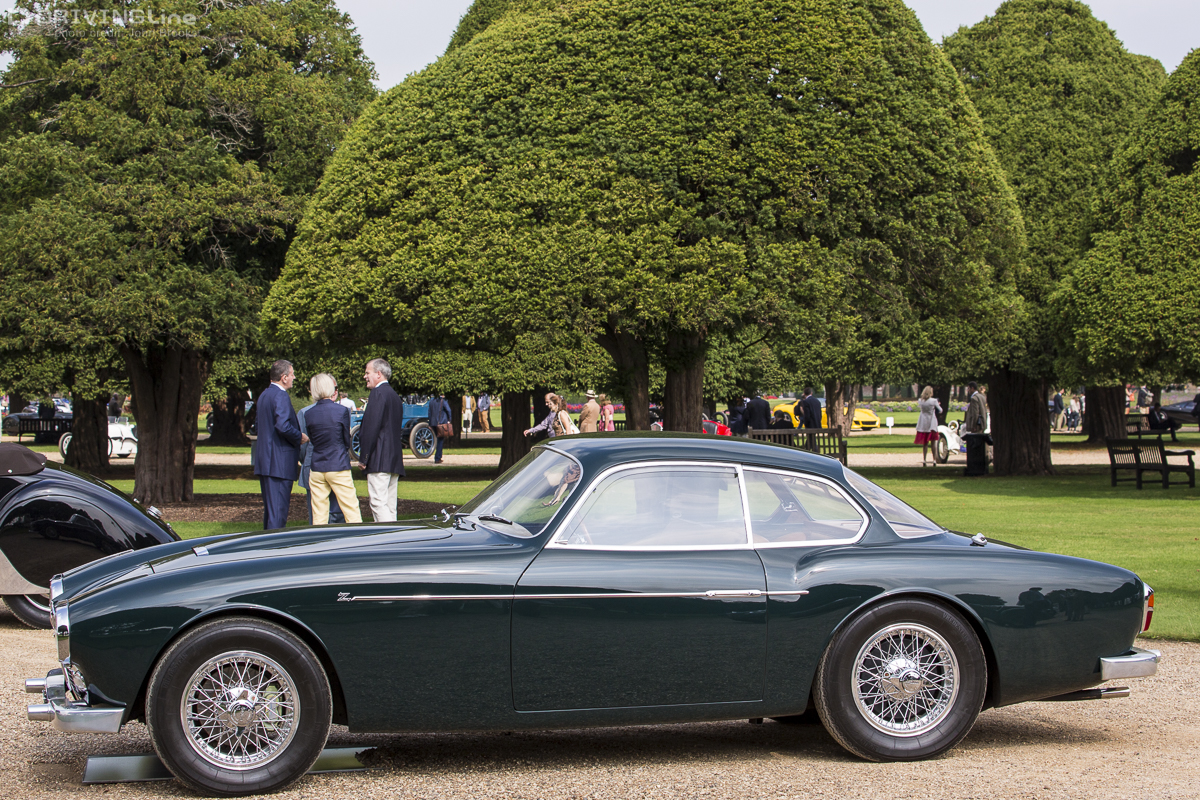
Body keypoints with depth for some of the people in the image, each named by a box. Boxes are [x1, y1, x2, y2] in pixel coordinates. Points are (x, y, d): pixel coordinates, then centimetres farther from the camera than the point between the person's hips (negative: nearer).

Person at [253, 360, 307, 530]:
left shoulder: (264, 394, 15)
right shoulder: (281, 396, -15)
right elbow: (283, 426, -27)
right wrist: (300, 437, -10)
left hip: (264, 461, 10)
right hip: (279, 463, -10)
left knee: (270, 508, 16)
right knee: (278, 510, -8)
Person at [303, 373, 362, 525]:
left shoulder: (308, 414, 1)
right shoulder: (342, 411, -9)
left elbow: (312, 440, 9)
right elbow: (347, 441, 0)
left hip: (316, 469, 4)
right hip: (338, 468, -3)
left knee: (319, 516, 7)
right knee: (352, 512, 3)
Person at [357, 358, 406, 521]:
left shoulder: (378, 393, -9)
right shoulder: (394, 395, 21)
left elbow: (371, 427, -16)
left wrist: (364, 457, -12)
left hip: (379, 460, -10)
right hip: (395, 460, 10)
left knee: (378, 504, -12)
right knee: (390, 506, 9)